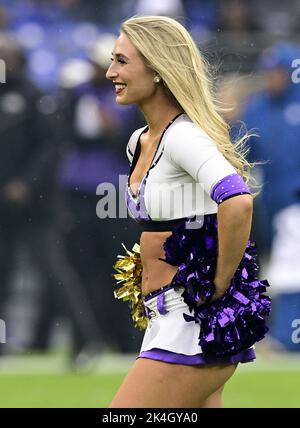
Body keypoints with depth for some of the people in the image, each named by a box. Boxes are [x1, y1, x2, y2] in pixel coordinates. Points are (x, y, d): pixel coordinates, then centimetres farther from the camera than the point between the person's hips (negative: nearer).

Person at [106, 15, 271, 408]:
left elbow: (237, 202, -32)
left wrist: (220, 285, -23)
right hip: (167, 322, 10)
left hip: (193, 326, -10)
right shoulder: (141, 142, 13)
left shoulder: (183, 136, -16)